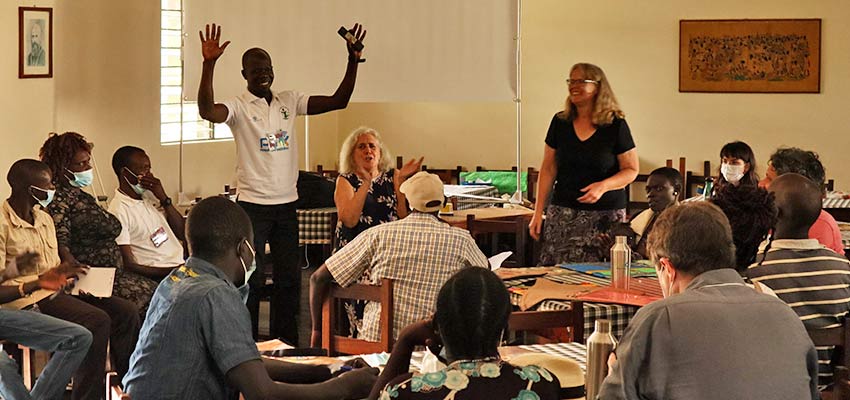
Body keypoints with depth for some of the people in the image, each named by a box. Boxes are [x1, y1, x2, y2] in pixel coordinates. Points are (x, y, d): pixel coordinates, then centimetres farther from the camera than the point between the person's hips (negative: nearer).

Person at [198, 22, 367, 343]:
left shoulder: (289, 102, 7)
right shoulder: (239, 107, -7)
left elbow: (338, 101, 2)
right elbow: (207, 111, -28)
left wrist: (353, 62, -9)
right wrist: (208, 64, -38)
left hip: (286, 204, 5)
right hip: (252, 205, -5)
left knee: (289, 277, 11)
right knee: (251, 279, -1)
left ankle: (285, 345, 22)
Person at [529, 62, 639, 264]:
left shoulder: (615, 125, -2)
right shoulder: (560, 122, 7)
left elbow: (631, 170, 1)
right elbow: (548, 169, 11)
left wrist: (603, 186, -17)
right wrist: (538, 212, 6)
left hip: (604, 215, -3)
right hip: (562, 213, 3)